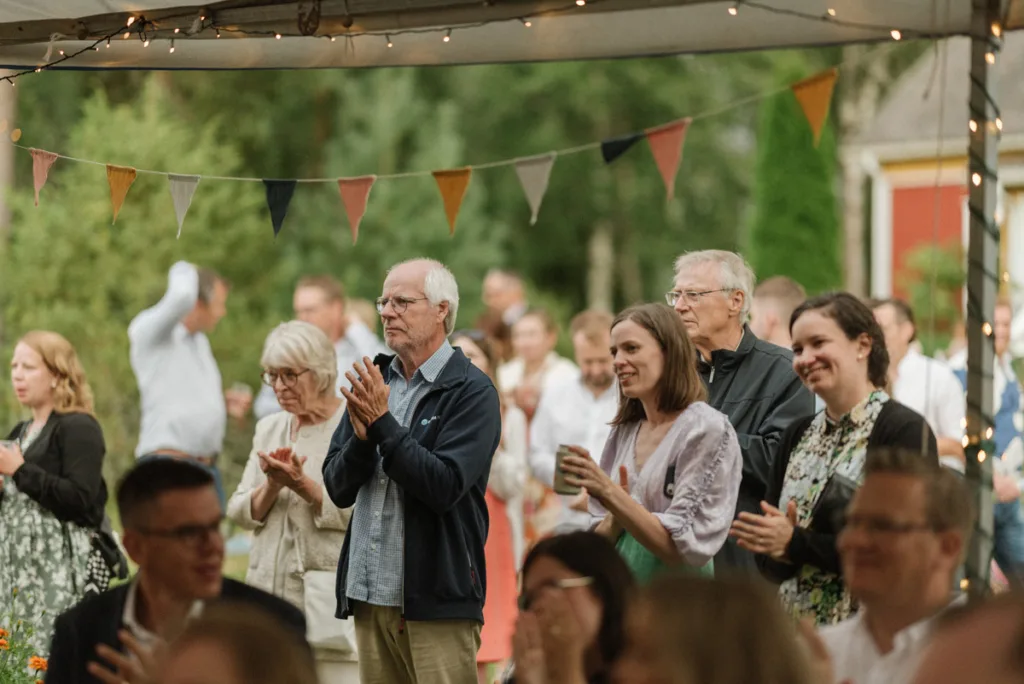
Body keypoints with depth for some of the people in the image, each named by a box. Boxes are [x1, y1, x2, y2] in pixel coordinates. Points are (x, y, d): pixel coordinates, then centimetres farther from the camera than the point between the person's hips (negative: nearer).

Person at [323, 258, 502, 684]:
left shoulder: (471, 391, -6)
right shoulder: (374, 383, 13)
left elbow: (445, 486, -16)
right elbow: (338, 489, 9)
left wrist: (383, 424, -17)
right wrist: (362, 437, -10)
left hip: (436, 599, -6)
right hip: (370, 597, 6)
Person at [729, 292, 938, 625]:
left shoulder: (904, 430, -8)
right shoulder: (797, 436, 13)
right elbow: (770, 566, 12)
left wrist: (796, 543, -14)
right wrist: (776, 554, -10)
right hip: (795, 626, 6)